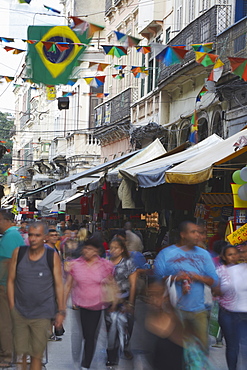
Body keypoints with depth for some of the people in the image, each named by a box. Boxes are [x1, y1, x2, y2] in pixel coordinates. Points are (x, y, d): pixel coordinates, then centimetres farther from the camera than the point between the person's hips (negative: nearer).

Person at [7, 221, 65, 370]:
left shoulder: (52, 256, -7)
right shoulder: (18, 253, -2)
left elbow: (59, 285, -3)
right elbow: (11, 281, 2)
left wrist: (61, 311, -3)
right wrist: (12, 306, -1)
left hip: (42, 315, -2)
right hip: (20, 313, 2)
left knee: (37, 355, 5)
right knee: (20, 352, 7)